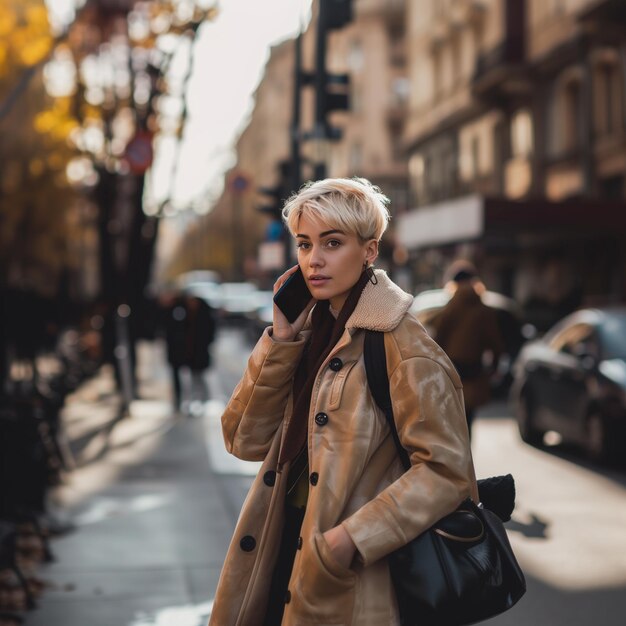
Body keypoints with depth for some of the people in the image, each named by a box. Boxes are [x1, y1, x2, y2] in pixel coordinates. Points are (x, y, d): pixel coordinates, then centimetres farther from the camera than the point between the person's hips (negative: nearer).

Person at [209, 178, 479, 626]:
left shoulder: (396, 340, -14)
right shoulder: (313, 331, 6)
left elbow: (447, 470, -18)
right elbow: (245, 441, 0)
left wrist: (351, 539, -24)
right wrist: (280, 337, -7)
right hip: (284, 553, 6)